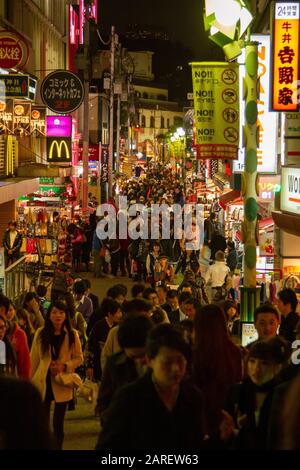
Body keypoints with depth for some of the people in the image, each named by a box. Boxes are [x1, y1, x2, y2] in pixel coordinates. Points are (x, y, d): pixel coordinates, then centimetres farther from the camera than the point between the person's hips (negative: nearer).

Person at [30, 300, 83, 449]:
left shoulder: (72, 334, -3)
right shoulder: (40, 333, -1)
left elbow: (79, 358, 2)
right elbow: (34, 359, 3)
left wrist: (64, 366, -15)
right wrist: (31, 382, 3)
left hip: (62, 383, -1)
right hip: (43, 382, 1)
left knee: (58, 423, 7)